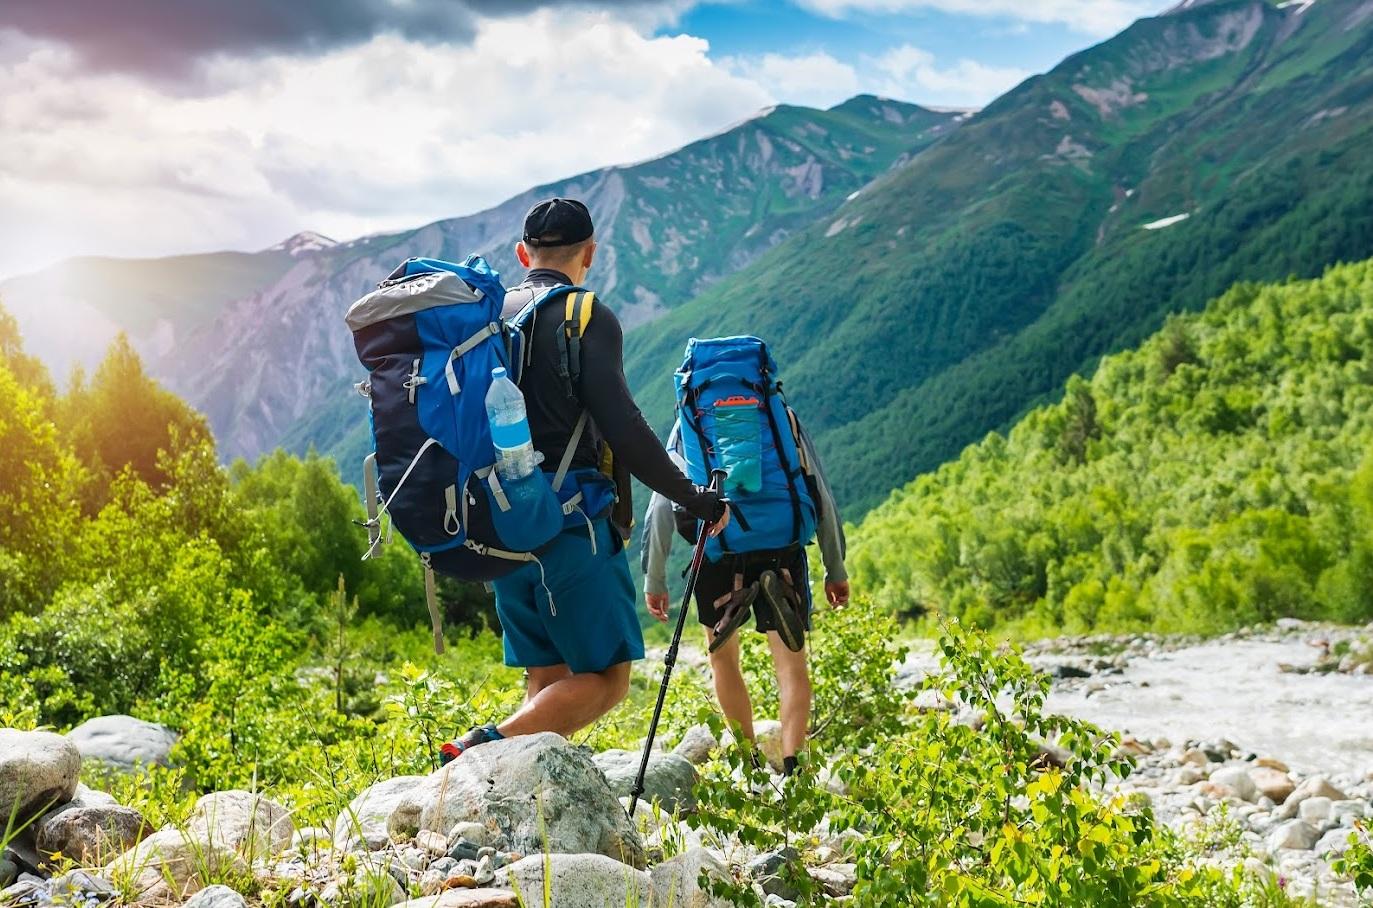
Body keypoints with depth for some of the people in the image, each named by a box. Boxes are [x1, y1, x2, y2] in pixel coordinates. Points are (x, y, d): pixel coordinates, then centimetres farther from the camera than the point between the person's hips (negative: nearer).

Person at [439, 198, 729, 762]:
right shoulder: (586, 318, -7)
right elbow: (622, 429, -16)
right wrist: (697, 501, -7)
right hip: (570, 525, -7)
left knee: (547, 681, 14)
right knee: (605, 679, -3)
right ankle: (488, 747, -21)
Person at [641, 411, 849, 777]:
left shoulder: (688, 426, 17)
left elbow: (661, 506, 11)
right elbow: (823, 498, 16)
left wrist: (654, 579, 14)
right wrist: (836, 570, 20)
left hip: (717, 549, 0)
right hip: (781, 550, 0)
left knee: (722, 657, 20)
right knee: (791, 664, 4)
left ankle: (750, 761, 17)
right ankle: (790, 764, -15)